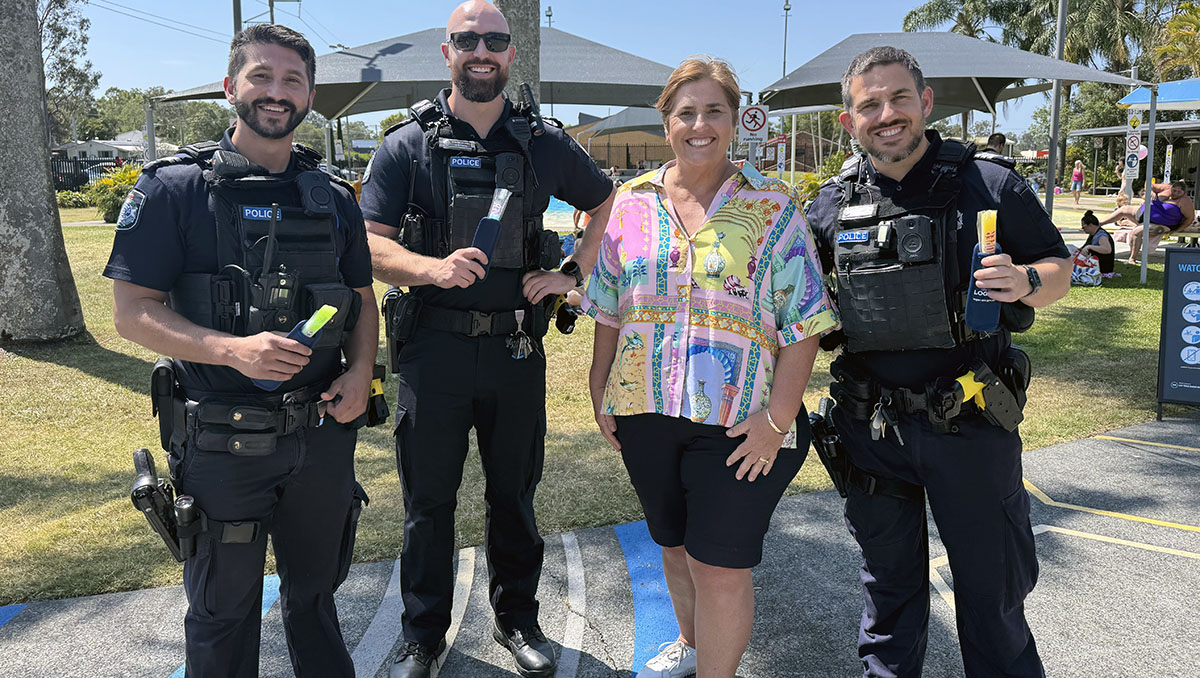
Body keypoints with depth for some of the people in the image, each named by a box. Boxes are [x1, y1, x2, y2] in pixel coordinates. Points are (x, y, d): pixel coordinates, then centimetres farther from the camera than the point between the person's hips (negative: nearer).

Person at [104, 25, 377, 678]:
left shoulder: (334, 198, 6)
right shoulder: (175, 188, -7)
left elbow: (362, 299, 13)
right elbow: (131, 310, -10)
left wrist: (360, 371, -5)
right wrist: (233, 349, -26)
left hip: (323, 434, 4)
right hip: (223, 445, -3)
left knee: (316, 591, 21)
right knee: (223, 611, 14)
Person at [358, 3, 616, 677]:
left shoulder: (546, 144, 5)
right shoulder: (408, 146, 1)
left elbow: (608, 202, 18)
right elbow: (372, 246, -5)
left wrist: (572, 274, 6)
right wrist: (434, 268, -24)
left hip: (517, 349, 1)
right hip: (434, 348, -1)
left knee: (515, 495, 14)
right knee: (429, 500, 9)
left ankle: (518, 619, 34)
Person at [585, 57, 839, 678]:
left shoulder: (773, 207, -4)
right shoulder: (632, 203, 6)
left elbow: (802, 323, -7)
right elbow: (609, 310, 12)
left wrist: (778, 418, -13)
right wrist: (599, 391, 9)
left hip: (738, 422, -4)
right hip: (645, 413, 4)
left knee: (720, 567, 0)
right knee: (674, 547, 20)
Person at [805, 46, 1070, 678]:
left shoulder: (989, 186, -6)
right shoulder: (833, 203, 1)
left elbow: (1059, 271, 0)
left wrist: (1025, 282, -21)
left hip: (970, 423, -2)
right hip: (872, 428, 2)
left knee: (993, 587, 12)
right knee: (888, 579, 20)